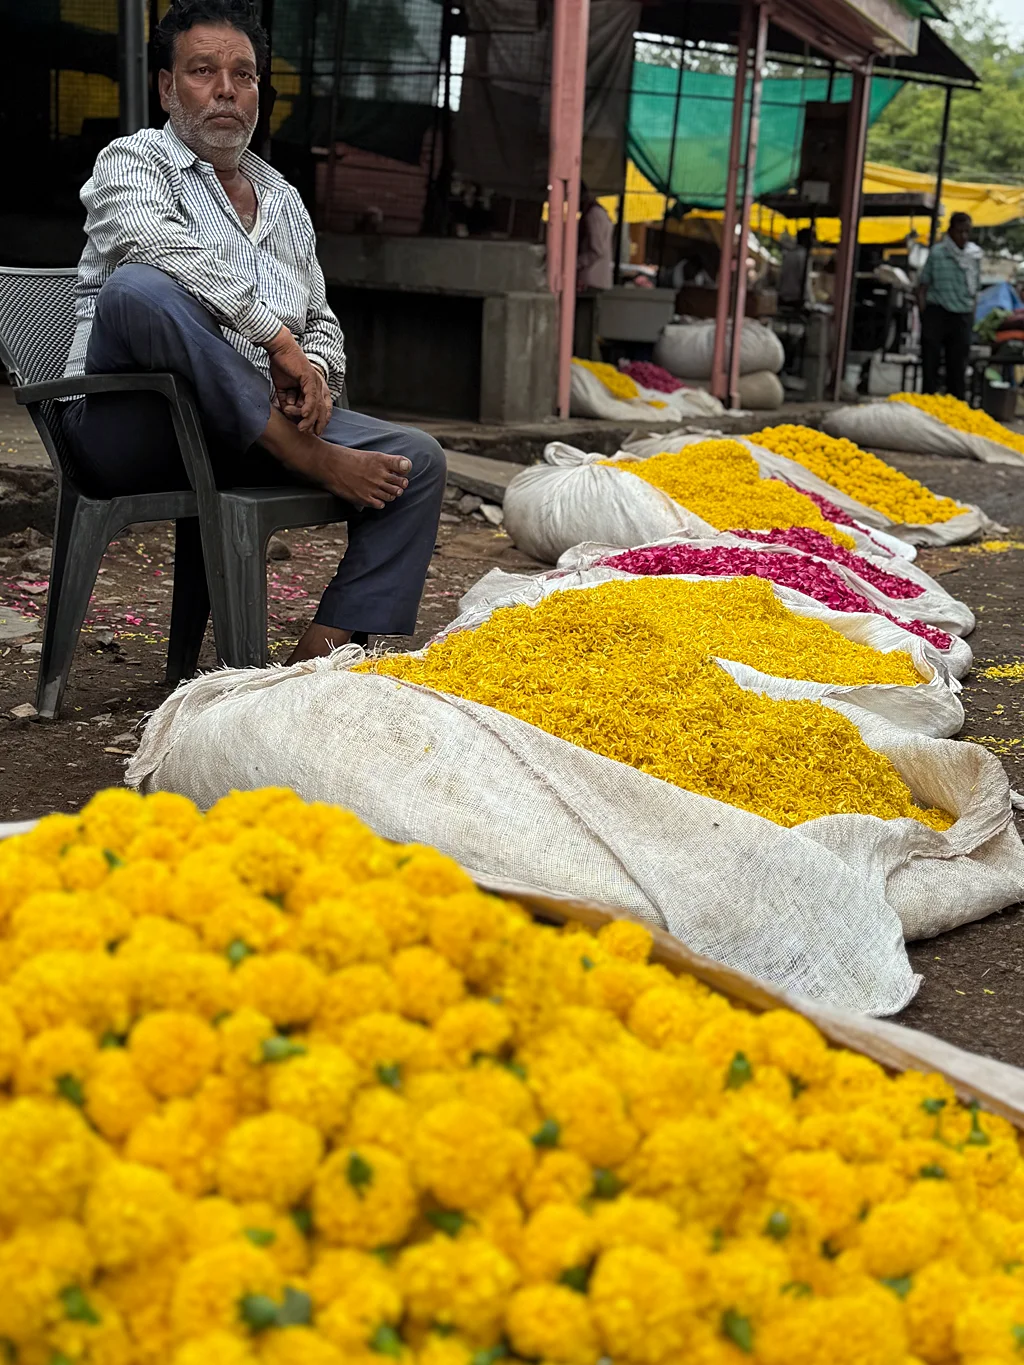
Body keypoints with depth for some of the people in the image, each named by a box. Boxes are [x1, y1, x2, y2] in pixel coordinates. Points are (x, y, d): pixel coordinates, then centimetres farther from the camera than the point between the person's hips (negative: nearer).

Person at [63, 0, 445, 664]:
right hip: (130, 427, -6)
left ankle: (321, 661, -25)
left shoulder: (284, 199, 25)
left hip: (261, 428, 6)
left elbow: (322, 321, 25)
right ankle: (318, 463, -28)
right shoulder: (133, 160, 6)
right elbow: (160, 248, -17)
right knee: (140, 290, -35)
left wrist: (314, 369, -1)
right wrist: (277, 337, -21)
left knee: (416, 460, -12)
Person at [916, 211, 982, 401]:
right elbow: (923, 285, -1)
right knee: (930, 363, -2)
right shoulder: (937, 253, -3)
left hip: (962, 315, 3)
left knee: (958, 366, 5)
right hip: (937, 312, -3)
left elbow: (975, 289, 14)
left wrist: (972, 314, 9)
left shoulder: (975, 254, 7)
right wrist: (923, 313, -8)